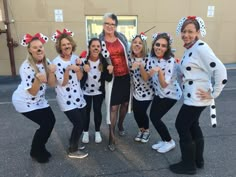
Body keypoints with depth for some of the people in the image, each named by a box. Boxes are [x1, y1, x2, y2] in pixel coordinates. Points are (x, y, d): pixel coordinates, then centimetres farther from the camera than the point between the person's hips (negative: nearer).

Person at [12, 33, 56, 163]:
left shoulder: (46, 62, -6)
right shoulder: (26, 67, -24)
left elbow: (51, 84, -8)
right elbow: (32, 92, -23)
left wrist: (51, 72, -26)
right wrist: (38, 79, -41)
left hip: (39, 100, 7)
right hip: (24, 101, -6)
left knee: (51, 121, 2)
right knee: (46, 124, -11)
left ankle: (40, 148, 27)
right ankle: (35, 152, 15)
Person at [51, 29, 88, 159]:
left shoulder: (75, 58, 3)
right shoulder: (56, 62, -14)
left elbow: (79, 78, 0)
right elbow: (62, 83, -16)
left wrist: (78, 67, -17)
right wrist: (68, 69, -30)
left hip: (78, 96, 7)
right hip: (65, 99, -6)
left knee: (82, 121, 13)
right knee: (79, 123, -4)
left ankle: (73, 144, 36)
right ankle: (72, 150, 18)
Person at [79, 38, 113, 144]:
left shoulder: (104, 61, -12)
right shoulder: (83, 60, -15)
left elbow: (108, 79, -12)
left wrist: (110, 72, -32)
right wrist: (83, 70, -36)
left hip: (98, 92, 1)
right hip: (86, 92, 0)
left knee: (97, 111, 10)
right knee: (86, 112, 11)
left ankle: (97, 132, 29)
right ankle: (85, 132, 30)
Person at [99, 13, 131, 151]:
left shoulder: (122, 37, 4)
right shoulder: (99, 40, -4)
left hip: (126, 76, 4)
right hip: (112, 77, -3)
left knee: (125, 103, 14)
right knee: (113, 107, -3)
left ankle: (120, 125, 41)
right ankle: (111, 137, 11)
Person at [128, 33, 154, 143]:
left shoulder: (147, 59, -17)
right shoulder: (130, 58, -3)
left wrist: (140, 66, -34)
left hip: (147, 91, -4)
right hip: (136, 91, 4)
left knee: (141, 111, -6)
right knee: (136, 112, 3)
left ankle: (146, 131, 23)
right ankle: (141, 130, 32)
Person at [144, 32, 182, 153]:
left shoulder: (170, 61, -27)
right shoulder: (152, 57, -7)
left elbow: (164, 84, -28)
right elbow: (147, 77, 0)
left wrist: (159, 71, -41)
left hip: (171, 94, -7)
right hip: (159, 93, 7)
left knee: (155, 117, -4)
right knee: (153, 116, 7)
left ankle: (170, 142, 19)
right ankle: (164, 140, 29)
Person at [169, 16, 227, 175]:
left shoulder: (201, 47, -19)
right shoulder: (190, 48, 9)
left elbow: (220, 70, -26)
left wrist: (213, 94, -20)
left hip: (197, 98, -10)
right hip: (192, 96, 10)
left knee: (181, 126, 1)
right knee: (192, 125, 20)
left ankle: (189, 165, 20)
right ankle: (198, 160, 38)